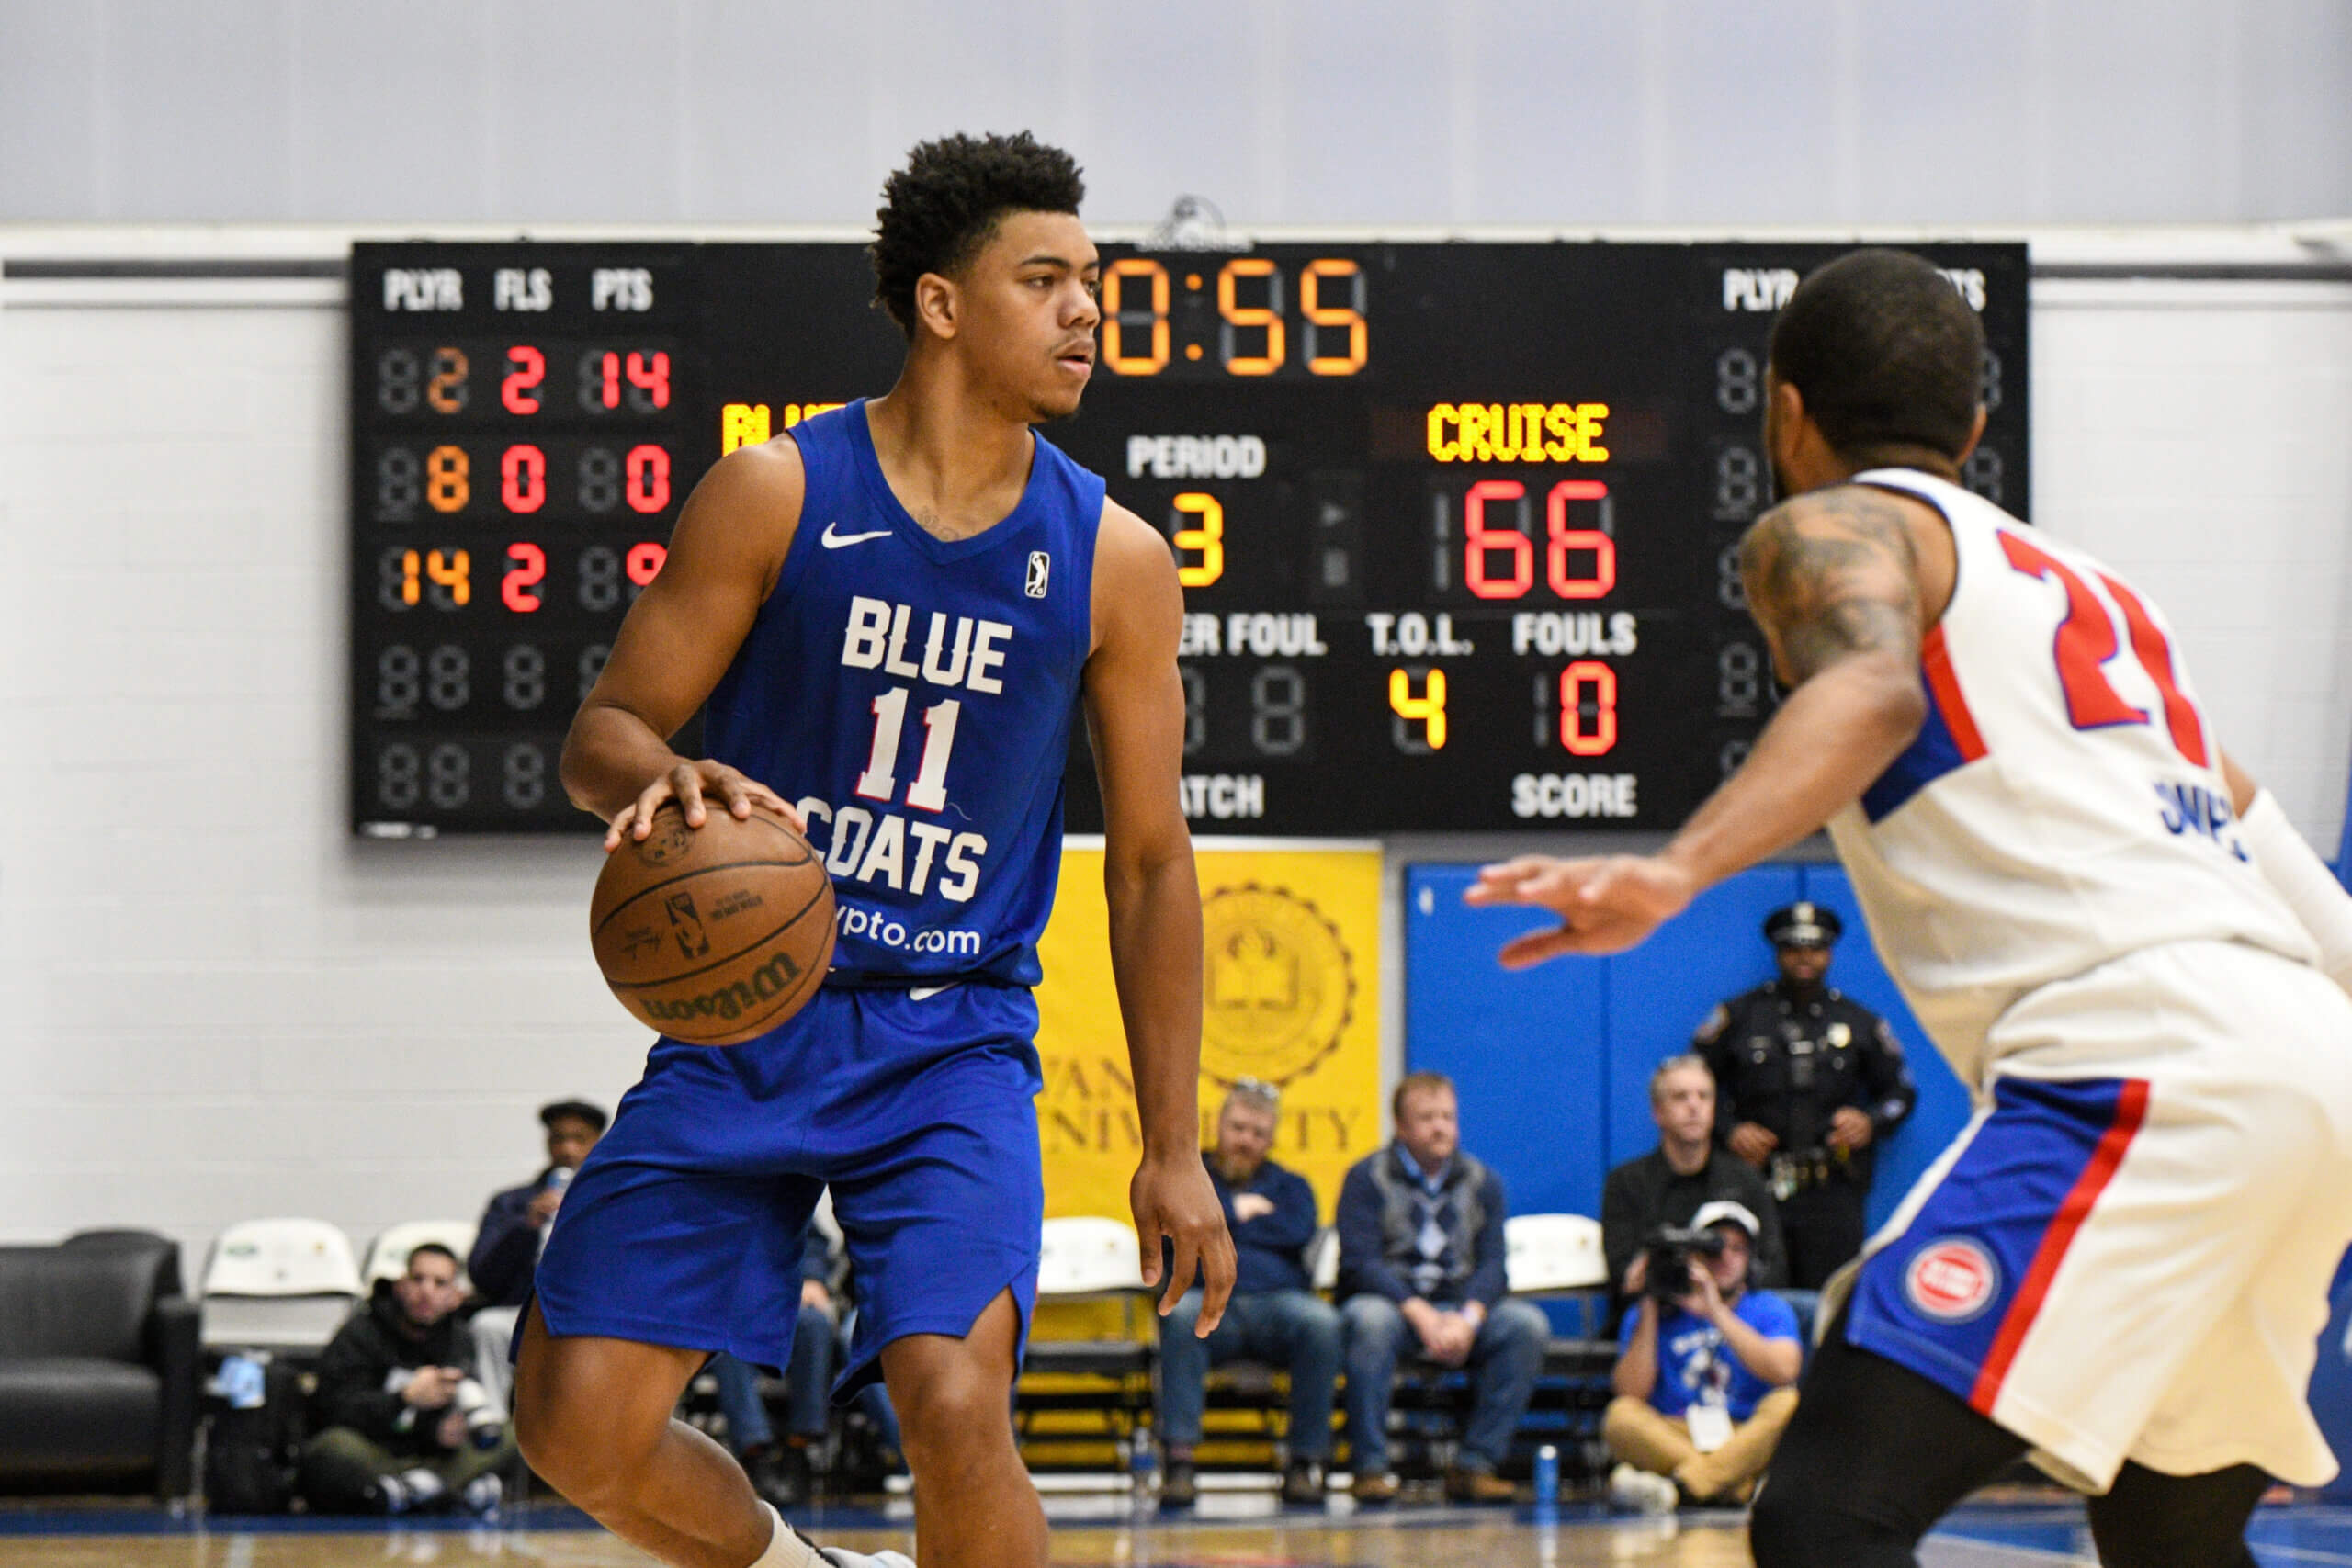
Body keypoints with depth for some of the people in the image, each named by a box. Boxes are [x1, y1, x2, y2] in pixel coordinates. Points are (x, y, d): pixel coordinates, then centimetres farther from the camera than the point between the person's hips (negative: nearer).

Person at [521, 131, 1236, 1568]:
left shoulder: (1112, 558, -1)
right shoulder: (776, 494, -5)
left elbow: (1151, 864, 6)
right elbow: (603, 733, -2)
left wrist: (1174, 1148, 4)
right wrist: (660, 779, -27)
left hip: (951, 1038, -1)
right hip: (746, 1015, 1)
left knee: (955, 1404, -23)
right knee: (580, 1422, -4)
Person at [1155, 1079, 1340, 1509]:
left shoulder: (1289, 1186, 28)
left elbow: (1299, 1232, 4)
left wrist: (1217, 1223, 6)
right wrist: (1237, 1211, 6)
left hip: (1278, 1300, 1)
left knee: (1321, 1321, -34)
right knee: (1181, 1312, -38)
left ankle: (1306, 1461, -28)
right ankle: (1178, 1461, -44)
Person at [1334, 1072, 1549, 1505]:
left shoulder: (1483, 1183, 11)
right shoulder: (1367, 1178, 0)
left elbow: (1491, 1263, 1)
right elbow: (1360, 1262, -11)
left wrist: (1468, 1318, -21)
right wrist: (1420, 1314, -24)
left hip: (1460, 1310, 3)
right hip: (1390, 1301, -3)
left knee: (1527, 1324, -24)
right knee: (1371, 1319, -38)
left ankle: (1475, 1464, -22)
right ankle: (1369, 1466, -30)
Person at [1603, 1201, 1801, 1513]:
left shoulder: (1768, 1309, 11)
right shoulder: (1650, 1314, 10)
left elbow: (1783, 1371, -11)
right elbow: (1631, 1393, -5)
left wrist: (1717, 1314, -13)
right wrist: (1650, 1311, -6)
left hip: (1747, 1442, 0)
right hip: (1670, 1440, 0)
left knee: (1787, 1404, -29)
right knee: (1621, 1416, -28)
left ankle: (1680, 1487, -43)